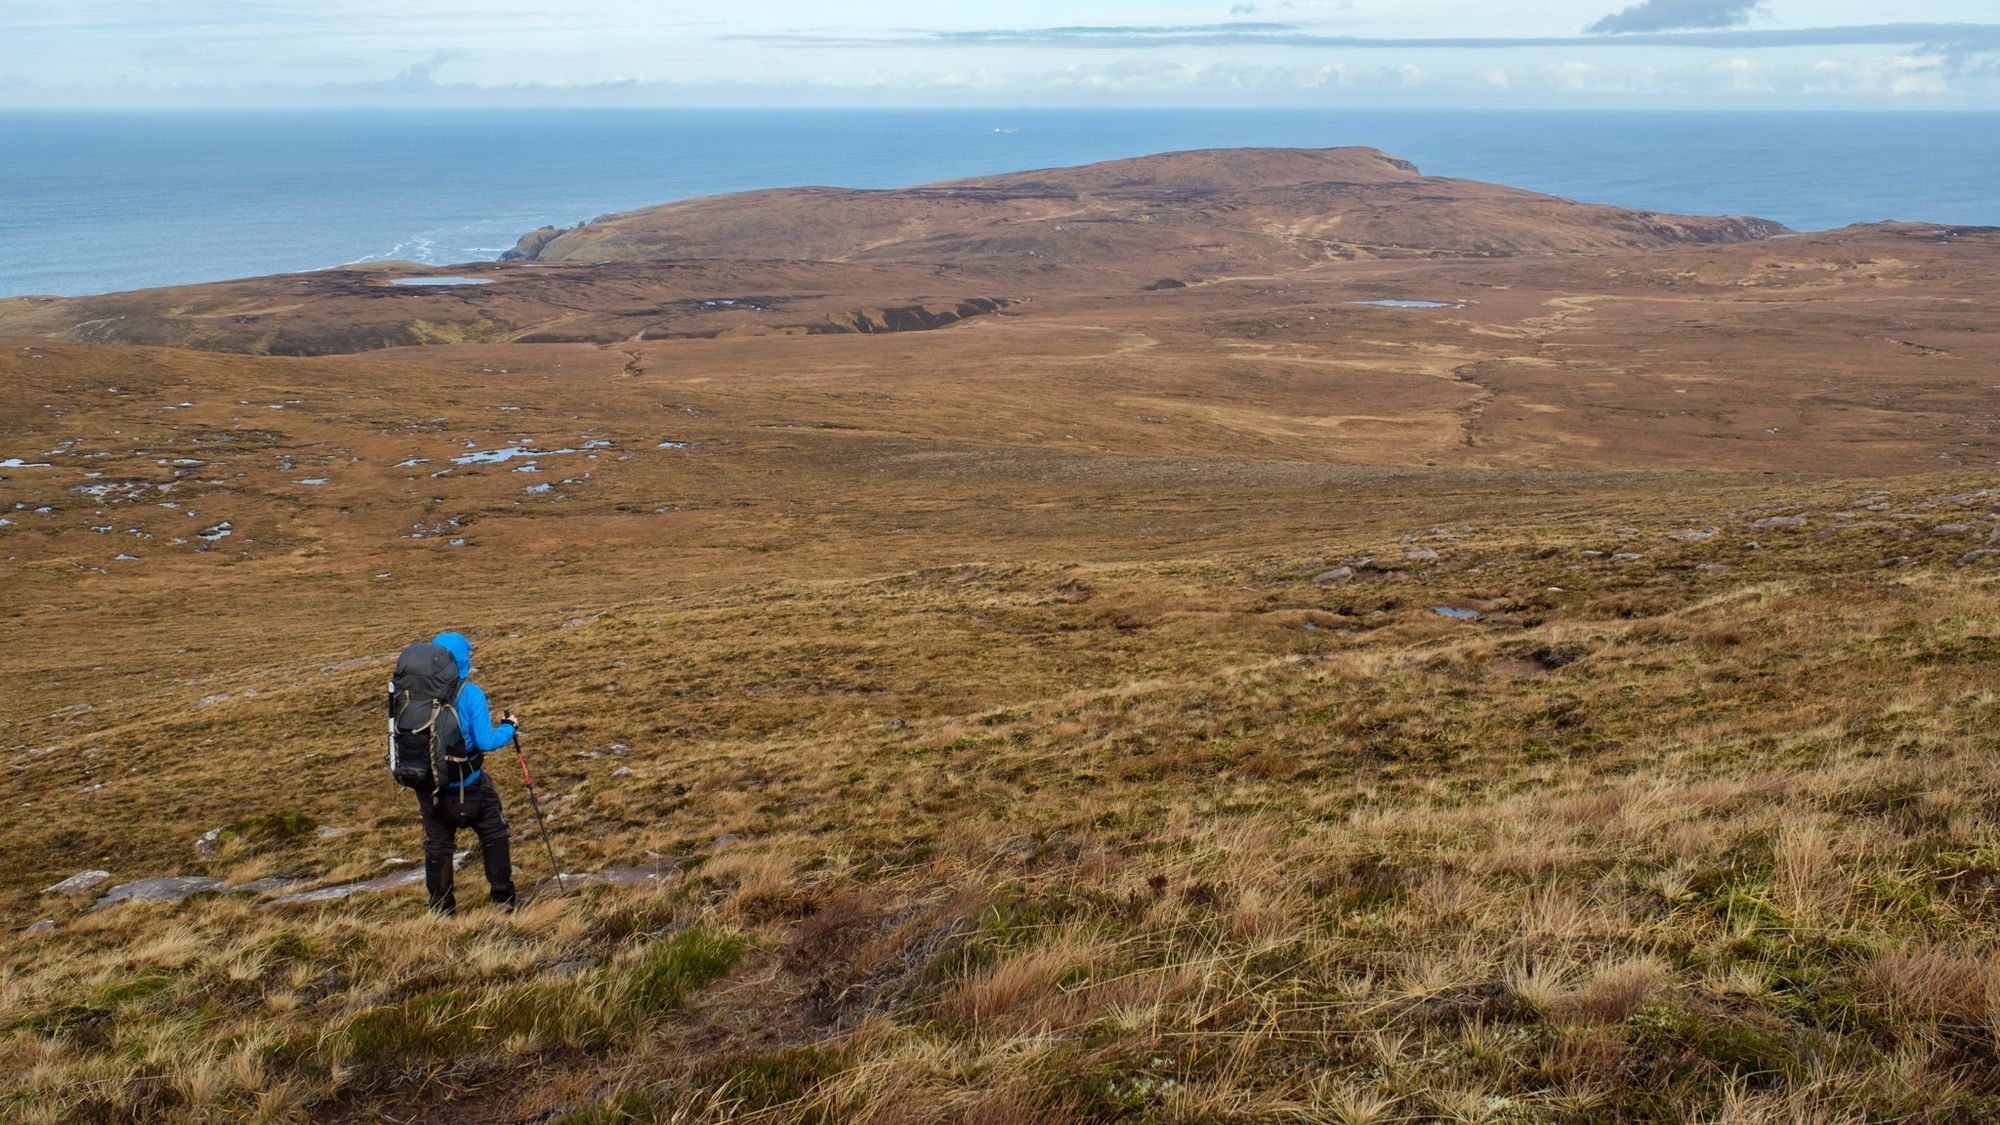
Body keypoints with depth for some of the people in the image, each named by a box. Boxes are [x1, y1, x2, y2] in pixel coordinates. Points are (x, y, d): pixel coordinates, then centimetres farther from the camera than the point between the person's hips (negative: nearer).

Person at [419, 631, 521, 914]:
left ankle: (442, 911, 24)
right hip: (467, 787, -3)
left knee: (437, 846, 17)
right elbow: (485, 742, -19)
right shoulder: (470, 694, -16)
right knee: (494, 837, 17)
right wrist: (509, 728, -2)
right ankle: (503, 900, 21)